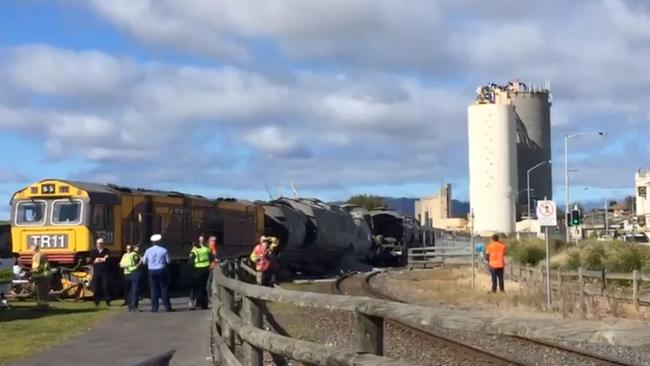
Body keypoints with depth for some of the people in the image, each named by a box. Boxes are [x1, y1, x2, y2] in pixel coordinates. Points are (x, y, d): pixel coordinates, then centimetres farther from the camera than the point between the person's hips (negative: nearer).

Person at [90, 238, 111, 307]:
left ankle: (107, 301, -2)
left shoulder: (107, 251, 9)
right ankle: (96, 301, 9)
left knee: (106, 286, -8)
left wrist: (98, 259, -7)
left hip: (105, 272, -2)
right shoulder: (93, 252, 13)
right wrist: (103, 259, -6)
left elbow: (108, 259, -9)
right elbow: (92, 261, -3)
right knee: (96, 287, 1)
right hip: (96, 272, 2)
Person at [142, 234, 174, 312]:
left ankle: (154, 308, 5)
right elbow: (168, 261, -2)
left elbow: (144, 261, 8)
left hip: (152, 271, 2)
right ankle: (167, 307, 3)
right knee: (164, 289, 3)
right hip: (162, 270, -1)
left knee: (153, 289, 5)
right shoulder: (164, 250, -6)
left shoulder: (148, 251, 0)